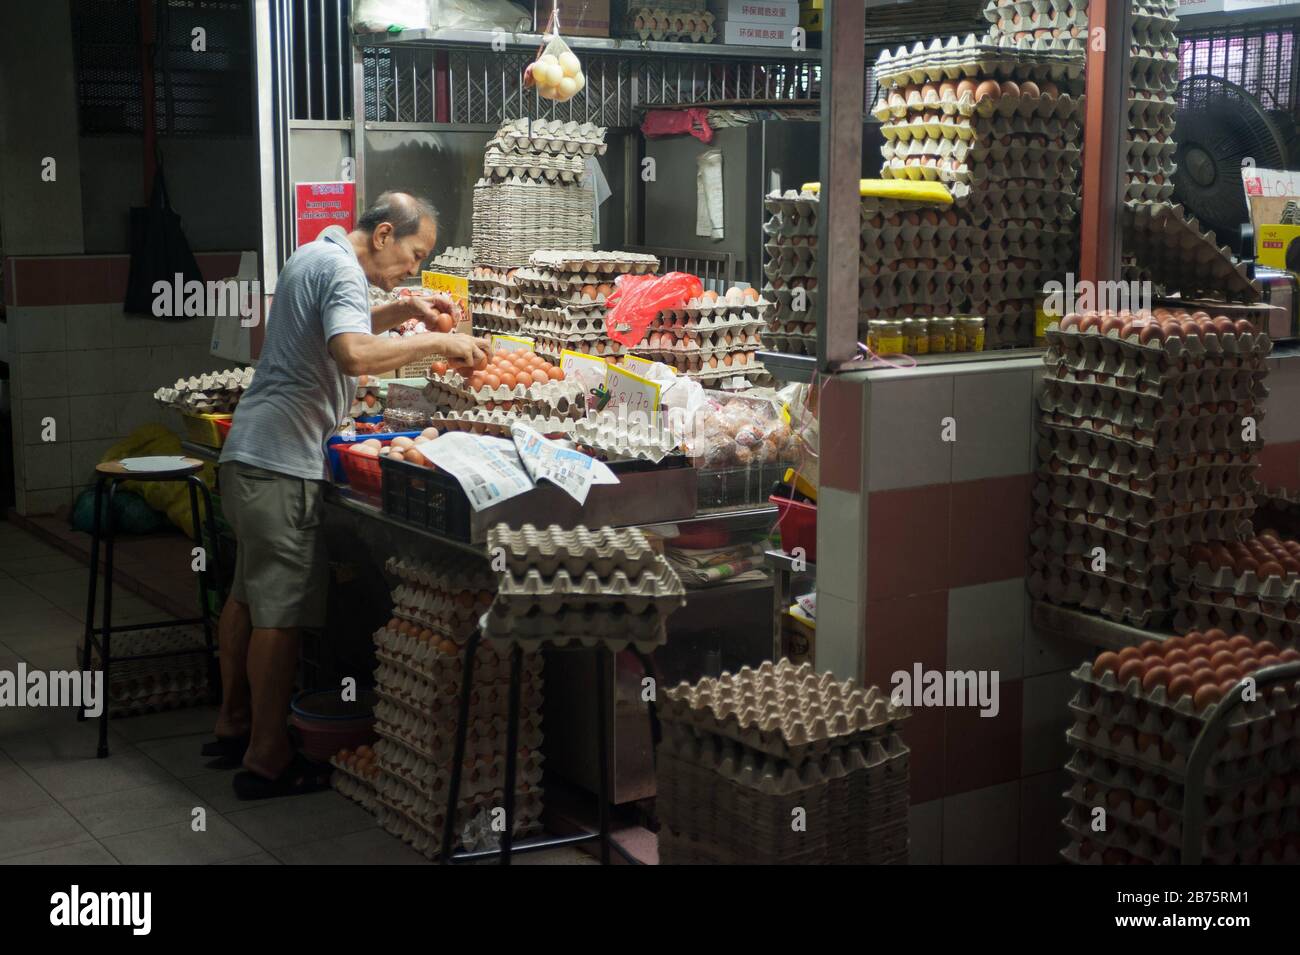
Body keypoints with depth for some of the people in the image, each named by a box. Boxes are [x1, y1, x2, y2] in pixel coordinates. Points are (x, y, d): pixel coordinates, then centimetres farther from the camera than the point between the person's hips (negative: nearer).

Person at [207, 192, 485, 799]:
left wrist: (403, 311, 21)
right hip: (284, 463, -11)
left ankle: (234, 727, 28)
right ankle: (268, 760, -2)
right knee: (281, 613, -6)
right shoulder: (341, 270, -14)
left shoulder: (314, 255, 18)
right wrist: (438, 344, -22)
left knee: (248, 596, 17)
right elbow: (354, 355, -31)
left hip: (248, 453, 11)